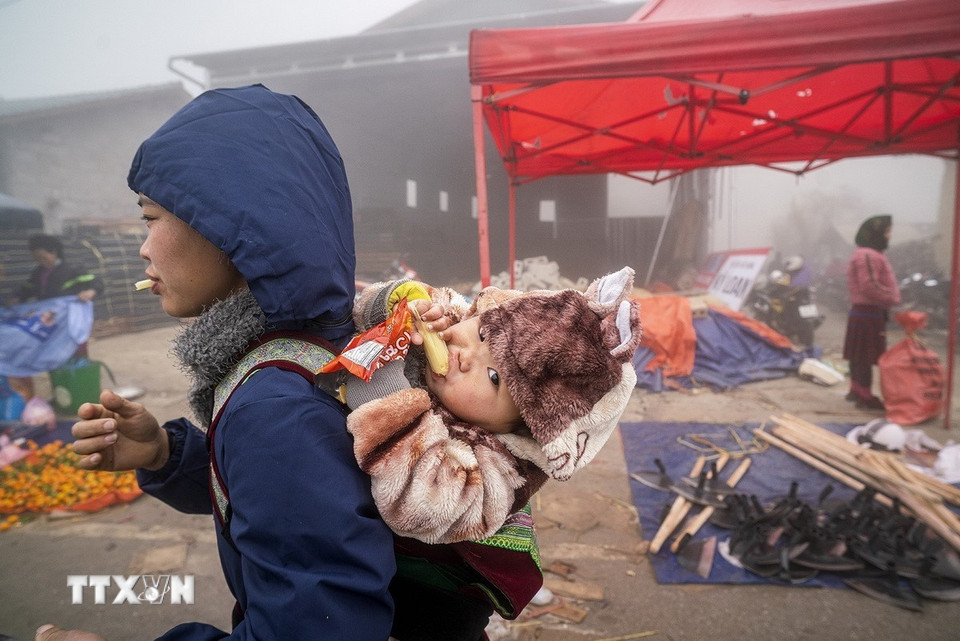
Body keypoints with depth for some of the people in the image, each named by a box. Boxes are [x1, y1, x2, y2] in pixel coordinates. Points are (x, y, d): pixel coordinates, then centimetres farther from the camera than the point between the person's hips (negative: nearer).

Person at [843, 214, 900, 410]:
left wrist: (890, 298, 13)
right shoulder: (868, 256, -18)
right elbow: (870, 286, -25)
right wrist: (892, 298, -14)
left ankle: (856, 390, 27)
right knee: (866, 356, -5)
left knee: (859, 355, 17)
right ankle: (865, 397, 1)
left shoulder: (870, 254, 18)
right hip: (868, 313, -11)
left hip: (862, 311, 11)